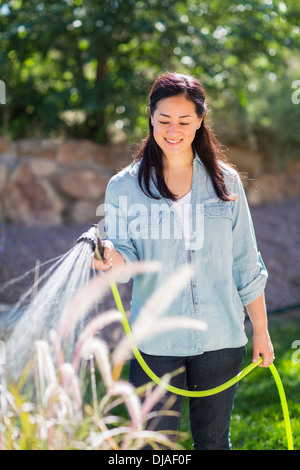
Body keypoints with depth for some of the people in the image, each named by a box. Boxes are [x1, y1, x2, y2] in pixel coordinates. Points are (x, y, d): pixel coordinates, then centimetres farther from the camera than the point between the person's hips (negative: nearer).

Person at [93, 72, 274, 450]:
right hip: (155, 343, -1)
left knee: (213, 440, 14)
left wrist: (260, 330, 7)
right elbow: (128, 259, -7)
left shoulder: (225, 182, 2)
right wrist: (111, 256, -30)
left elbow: (246, 265, 6)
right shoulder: (124, 186, -1)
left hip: (221, 338, 1)